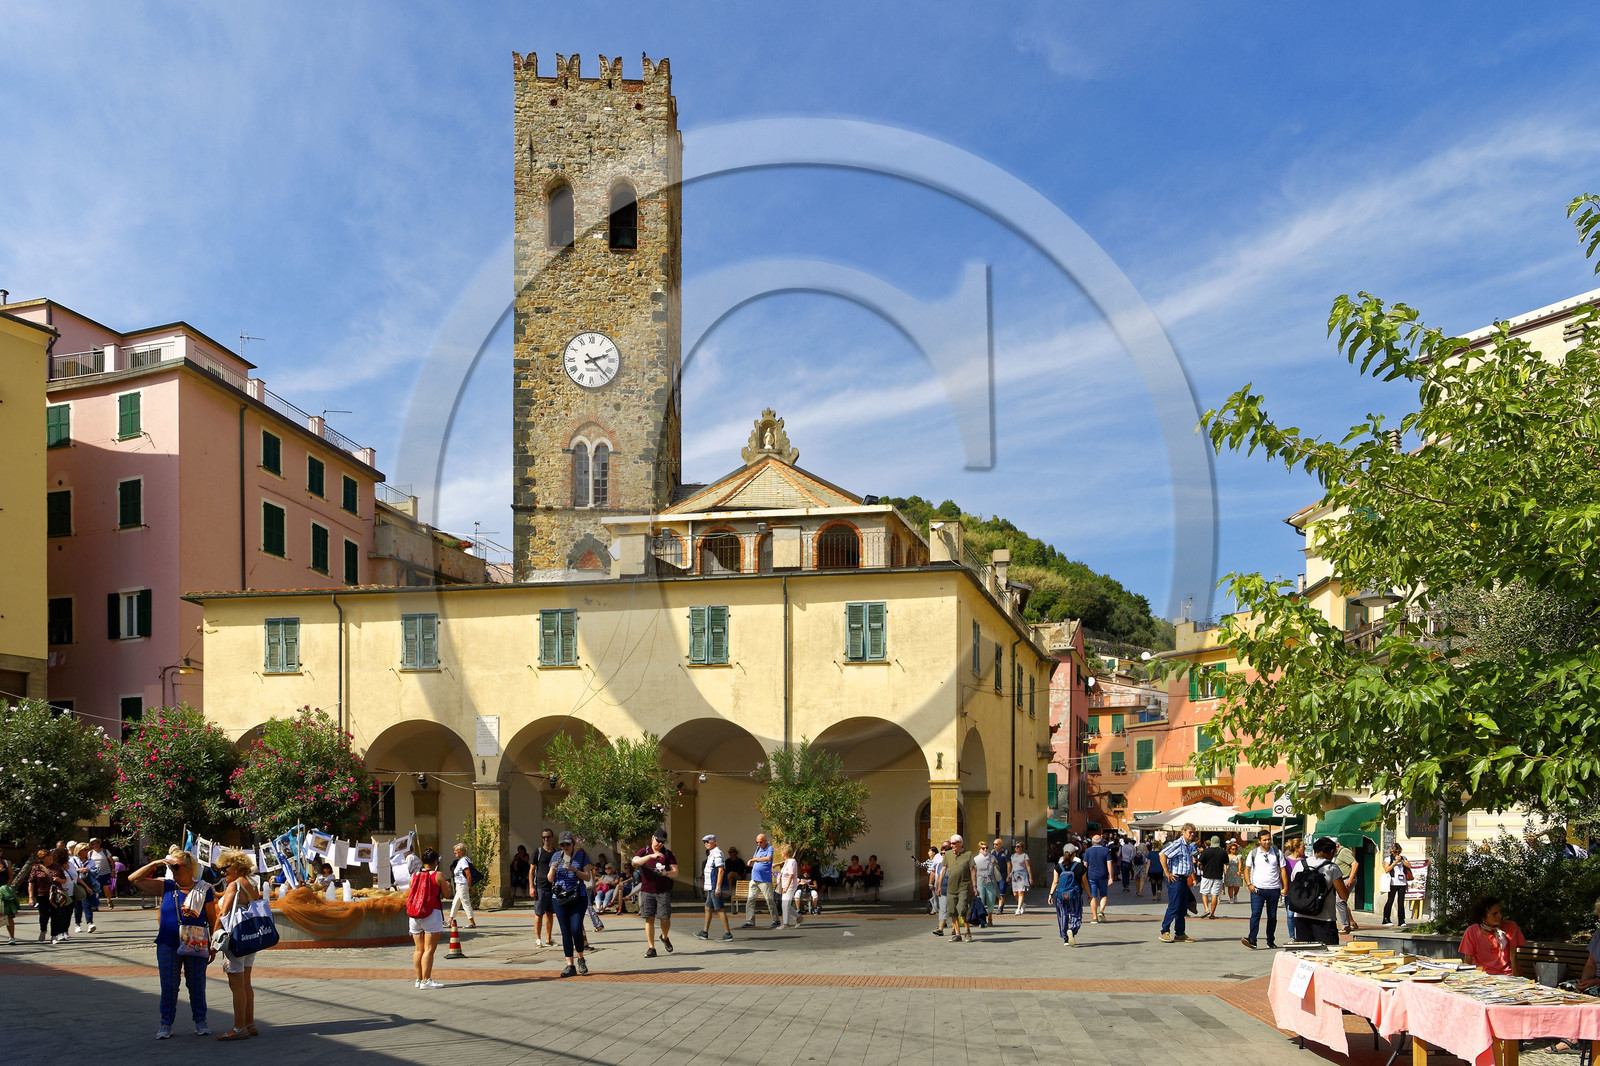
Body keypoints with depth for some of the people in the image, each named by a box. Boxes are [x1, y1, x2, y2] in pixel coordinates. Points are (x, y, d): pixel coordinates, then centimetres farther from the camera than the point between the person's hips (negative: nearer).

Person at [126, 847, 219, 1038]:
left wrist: (214, 946, -1)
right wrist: (155, 864, -10)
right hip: (168, 945, 2)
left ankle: (200, 1022, 18)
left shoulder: (204, 890, -3)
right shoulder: (165, 886, 3)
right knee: (168, 986, 5)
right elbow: (134, 879, 0)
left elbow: (212, 920, 1)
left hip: (196, 946, -2)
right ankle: (166, 1024, 17)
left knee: (197, 986, 6)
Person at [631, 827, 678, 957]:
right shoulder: (644, 851, 7)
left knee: (665, 918, -5)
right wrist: (651, 856, -24)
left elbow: (675, 872, 5)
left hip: (663, 891, 0)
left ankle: (665, 937, 25)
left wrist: (666, 873, -17)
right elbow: (635, 862, -13)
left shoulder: (668, 854, 9)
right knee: (649, 919, -4)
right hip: (647, 891, 0)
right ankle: (651, 948, 1)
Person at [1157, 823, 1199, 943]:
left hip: (1184, 879, 9)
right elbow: (1162, 854, -22)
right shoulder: (1178, 844, -12)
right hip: (1175, 879, -9)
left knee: (1183, 908, 10)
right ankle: (1165, 932, -3)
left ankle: (1180, 934, 16)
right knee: (1174, 907, -9)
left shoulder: (1188, 846, 17)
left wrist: (1192, 879, 21)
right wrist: (1167, 873, -20)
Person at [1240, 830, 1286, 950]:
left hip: (1274, 889, 1)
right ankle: (1252, 939, -19)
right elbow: (1247, 869, 9)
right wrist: (1249, 884, -5)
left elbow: (1283, 871, 7)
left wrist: (1285, 888, -1)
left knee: (1272, 916, 8)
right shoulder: (1253, 853, 5)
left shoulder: (1277, 853, 6)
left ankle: (1270, 941, 19)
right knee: (1255, 914, -12)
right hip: (1257, 889, -1)